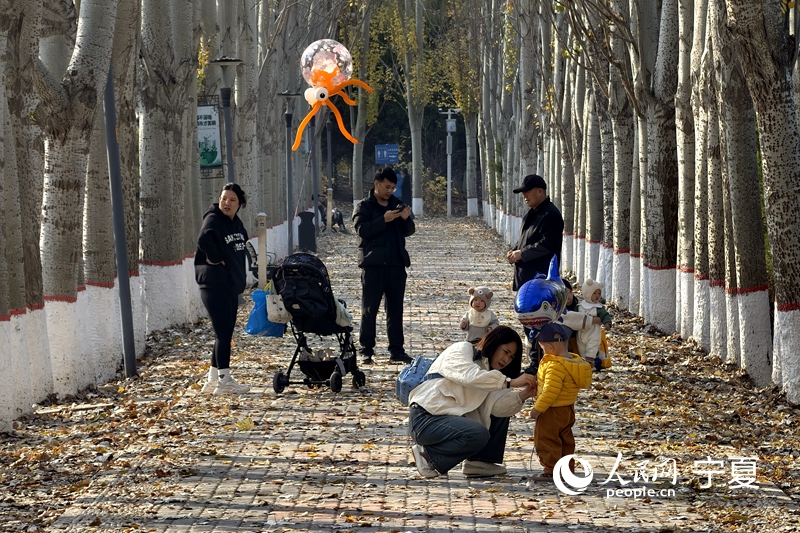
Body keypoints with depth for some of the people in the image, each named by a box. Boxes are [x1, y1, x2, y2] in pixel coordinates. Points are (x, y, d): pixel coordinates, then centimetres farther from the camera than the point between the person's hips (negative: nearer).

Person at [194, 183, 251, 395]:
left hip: (231, 285, 9)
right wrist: (216, 258, -21)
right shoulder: (213, 219, -13)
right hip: (214, 285, -9)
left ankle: (213, 380, 20)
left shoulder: (237, 223, 12)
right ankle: (224, 381, -3)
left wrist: (240, 279, 13)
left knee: (224, 334, 12)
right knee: (223, 333, -8)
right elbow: (204, 238, -34)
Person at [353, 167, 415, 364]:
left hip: (396, 264, 5)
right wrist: (384, 220, -21)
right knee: (369, 309, -2)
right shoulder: (364, 206, 2)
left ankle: (396, 350, 10)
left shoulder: (396, 204, 16)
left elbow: (409, 231, 13)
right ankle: (366, 350, 0)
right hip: (373, 264, -5)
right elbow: (362, 229, -13)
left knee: (395, 309, 7)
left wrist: (406, 219, -8)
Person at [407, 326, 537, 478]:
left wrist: (522, 396, -16)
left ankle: (479, 461, 2)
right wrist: (511, 382, -26)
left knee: (500, 413, 4)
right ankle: (428, 455, -11)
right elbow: (469, 376, -25)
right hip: (426, 419, -8)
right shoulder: (460, 349, -2)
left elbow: (496, 405, -1)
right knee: (479, 434, -29)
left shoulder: (490, 375, 20)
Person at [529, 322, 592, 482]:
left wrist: (538, 408, -21)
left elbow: (550, 391, -30)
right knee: (565, 439, 19)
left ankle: (551, 470, 2)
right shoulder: (576, 360, 3)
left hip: (553, 411, -10)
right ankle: (567, 468, 28)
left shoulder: (555, 366, -27)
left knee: (546, 440, 0)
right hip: (568, 409, 10)